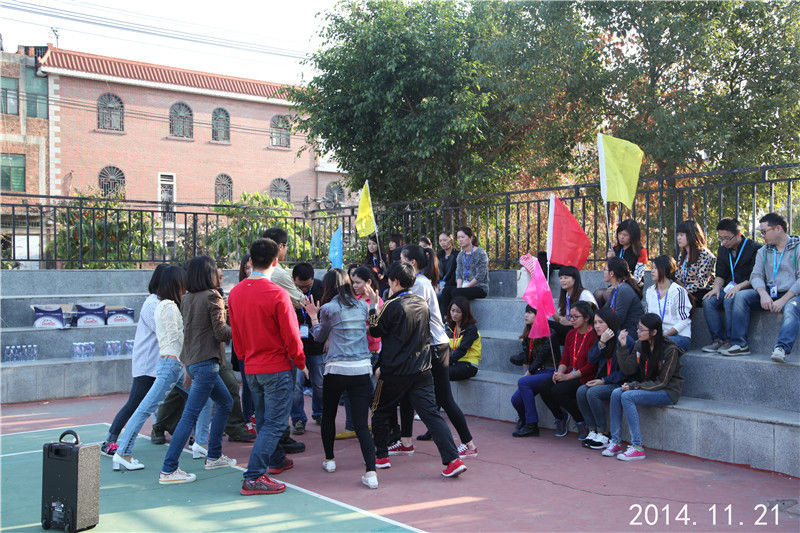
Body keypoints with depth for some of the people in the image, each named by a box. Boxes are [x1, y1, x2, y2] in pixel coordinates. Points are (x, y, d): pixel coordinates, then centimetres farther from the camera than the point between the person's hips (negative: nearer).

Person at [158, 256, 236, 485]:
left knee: (225, 402, 21)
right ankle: (168, 470, -5)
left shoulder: (186, 299, 10)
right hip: (205, 362, -9)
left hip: (192, 361, 9)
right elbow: (221, 332, -14)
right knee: (190, 416, -7)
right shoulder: (212, 297, -13)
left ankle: (214, 456, 27)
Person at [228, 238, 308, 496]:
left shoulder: (235, 293, 0)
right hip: (277, 368, -7)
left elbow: (235, 334, 10)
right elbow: (291, 335, -14)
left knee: (263, 420, 21)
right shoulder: (276, 294, -19)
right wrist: (301, 364, 1)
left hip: (251, 368, 7)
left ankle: (276, 460, 39)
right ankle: (253, 477, -6)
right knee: (275, 423, -2)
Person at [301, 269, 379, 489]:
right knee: (361, 423, 0)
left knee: (328, 415, 22)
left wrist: (313, 316, 27)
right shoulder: (362, 306, 9)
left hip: (337, 369, -3)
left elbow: (320, 337, 12)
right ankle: (371, 471, -13)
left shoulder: (328, 308, -2)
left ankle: (329, 459, 34)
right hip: (363, 369, 3)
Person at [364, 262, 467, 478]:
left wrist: (373, 305, 8)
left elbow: (376, 331, -2)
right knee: (432, 414, 0)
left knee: (381, 413, 16)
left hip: (395, 372, -5)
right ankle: (453, 460, -11)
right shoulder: (423, 303, 5)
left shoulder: (392, 306, -14)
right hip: (422, 371, 5)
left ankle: (381, 456, 25)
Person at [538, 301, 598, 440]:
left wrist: (568, 376, -18)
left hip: (586, 377, -7)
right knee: (544, 388, -16)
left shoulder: (594, 336, -12)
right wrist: (560, 372, -9)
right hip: (570, 374, 7)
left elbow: (591, 366, -16)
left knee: (557, 391, -28)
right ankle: (561, 417, 10)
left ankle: (582, 423, -5)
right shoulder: (571, 334, 13)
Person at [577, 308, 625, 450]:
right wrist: (601, 343, -15)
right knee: (581, 391, -18)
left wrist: (604, 381, -15)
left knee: (593, 393, -27)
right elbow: (591, 359, -1)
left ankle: (604, 434, -15)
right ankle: (592, 431, -11)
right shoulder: (599, 339, 11)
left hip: (619, 383, -7)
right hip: (602, 380, 7)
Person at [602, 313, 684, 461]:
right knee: (616, 393, -19)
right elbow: (628, 370, -3)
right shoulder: (640, 345, 2)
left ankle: (637, 447, -25)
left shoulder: (670, 350, -16)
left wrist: (634, 386, -19)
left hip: (668, 391, -6)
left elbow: (662, 382, -16)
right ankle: (616, 442, -15)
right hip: (646, 387, 6)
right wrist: (622, 346, -13)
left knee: (627, 396, -27)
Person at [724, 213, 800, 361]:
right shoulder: (763, 251, 16)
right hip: (769, 294, 5)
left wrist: (782, 300, -20)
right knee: (741, 296, -18)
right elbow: (756, 275, 5)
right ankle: (740, 344, -22)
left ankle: (781, 348, -54)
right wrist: (763, 294, -16)